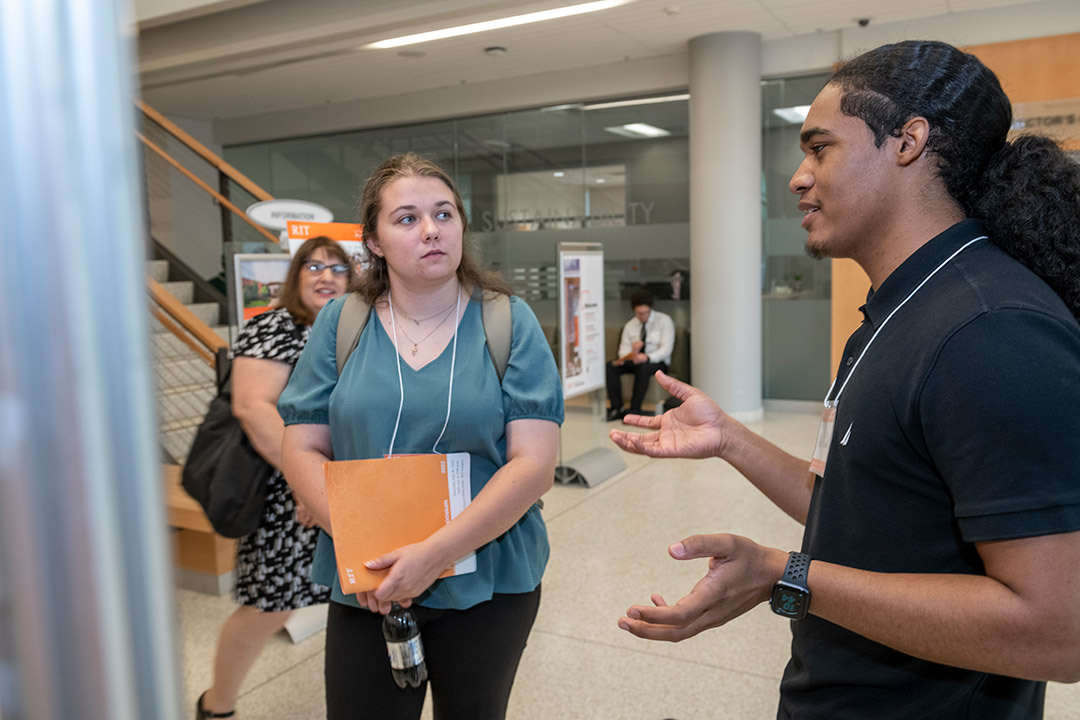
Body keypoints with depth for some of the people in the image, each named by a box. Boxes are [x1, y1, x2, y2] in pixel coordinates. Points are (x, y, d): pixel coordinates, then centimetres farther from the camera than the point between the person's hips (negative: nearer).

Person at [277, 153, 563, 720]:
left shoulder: (508, 323, -6)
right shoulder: (340, 323, -1)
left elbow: (534, 464, -12)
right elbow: (303, 450, -1)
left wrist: (435, 554, -20)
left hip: (487, 580, 0)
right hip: (366, 590, 1)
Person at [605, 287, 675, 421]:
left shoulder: (664, 320, -2)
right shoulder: (630, 325, 10)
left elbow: (666, 349, -12)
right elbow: (623, 351, 5)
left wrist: (647, 357, -30)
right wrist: (632, 352, -21)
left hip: (656, 361, -4)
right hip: (634, 360, 4)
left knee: (642, 367, -39)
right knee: (610, 367, -23)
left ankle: (635, 410, -32)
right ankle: (616, 408, -22)